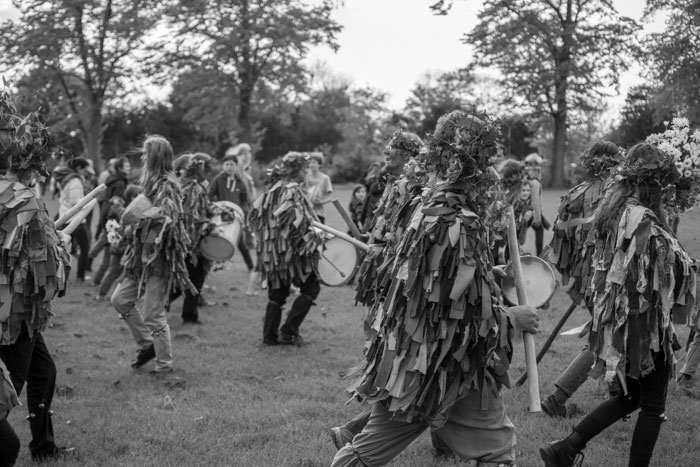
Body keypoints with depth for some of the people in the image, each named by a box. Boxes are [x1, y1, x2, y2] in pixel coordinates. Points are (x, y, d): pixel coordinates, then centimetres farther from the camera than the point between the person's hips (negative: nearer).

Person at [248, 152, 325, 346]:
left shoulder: (272, 189, 9)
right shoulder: (293, 191, -15)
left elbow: (254, 215, 14)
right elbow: (298, 224, -23)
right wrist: (318, 237, -10)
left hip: (271, 251, 8)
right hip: (291, 250, -8)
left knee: (277, 293, 15)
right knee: (310, 288, 5)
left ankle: (270, 335, 16)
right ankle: (289, 331, 1)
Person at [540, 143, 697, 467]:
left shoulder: (613, 213, 5)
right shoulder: (645, 222, -22)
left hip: (615, 321, 9)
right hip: (645, 324, -9)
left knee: (630, 396, 22)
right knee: (653, 405, 8)